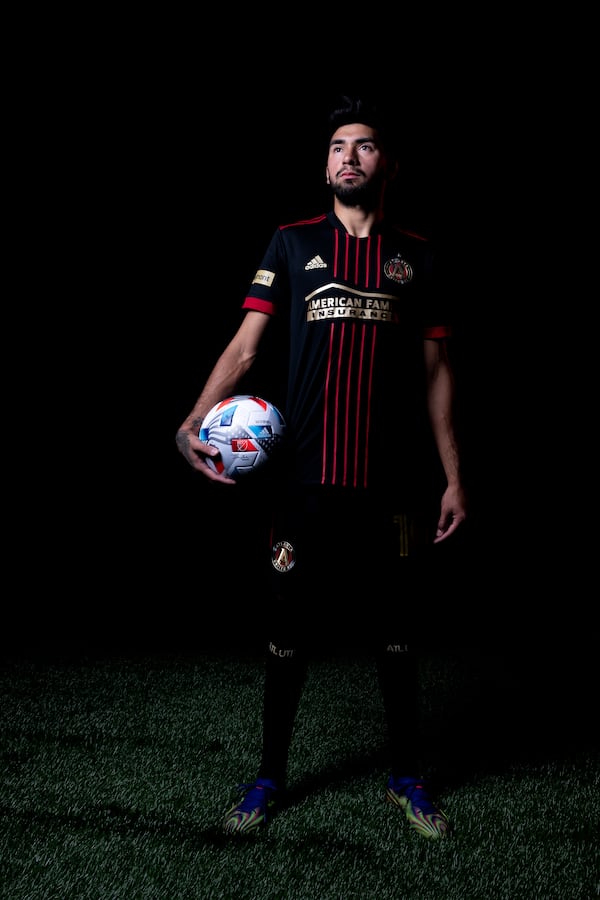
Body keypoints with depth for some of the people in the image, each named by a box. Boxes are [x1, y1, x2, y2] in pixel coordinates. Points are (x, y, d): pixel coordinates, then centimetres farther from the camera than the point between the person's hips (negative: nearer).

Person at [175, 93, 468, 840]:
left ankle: (405, 778, 29)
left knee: (397, 635, 10)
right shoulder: (293, 243, 7)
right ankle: (270, 777, 26)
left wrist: (453, 475, 6)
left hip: (394, 481, 1)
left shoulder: (416, 256, 10)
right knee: (287, 634, 7)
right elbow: (245, 345, -1)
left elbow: (436, 371, 11)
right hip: (306, 477, -1)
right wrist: (194, 423, -19)